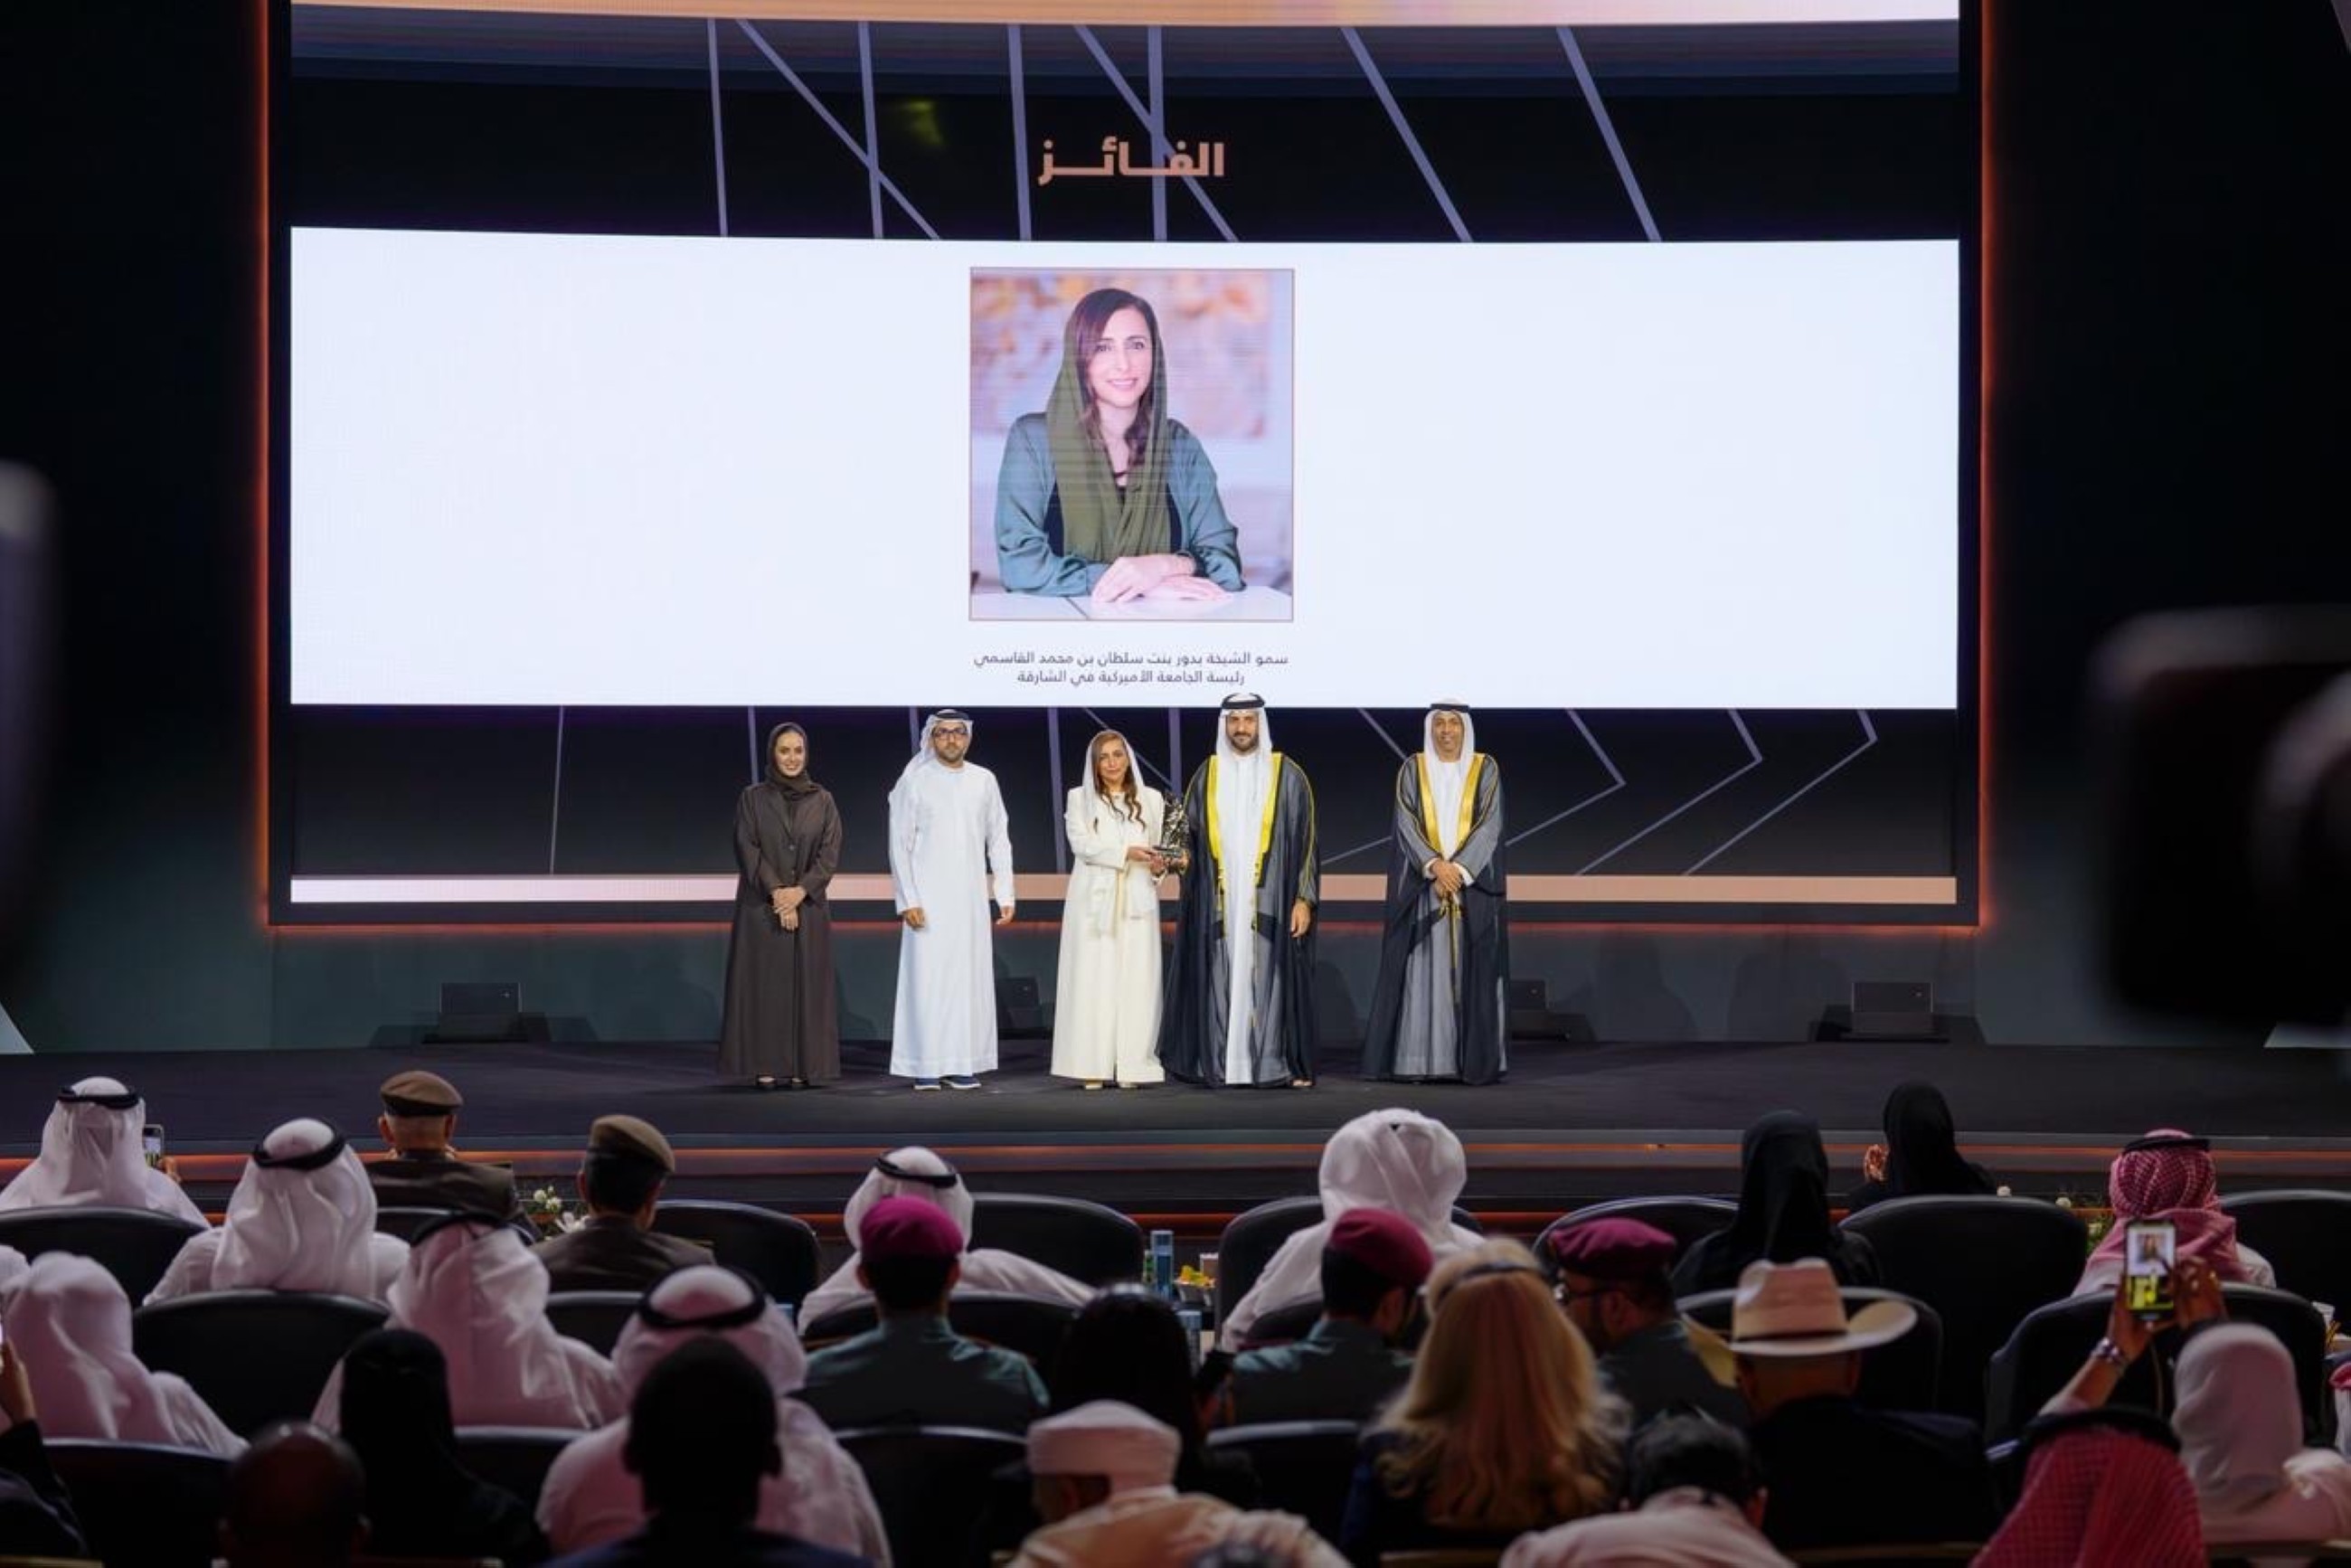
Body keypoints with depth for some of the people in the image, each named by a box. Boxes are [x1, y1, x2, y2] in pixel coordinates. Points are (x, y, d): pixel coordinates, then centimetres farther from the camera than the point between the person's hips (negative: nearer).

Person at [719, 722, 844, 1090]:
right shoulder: (752, 798, 3)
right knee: (764, 985, -3)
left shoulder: (822, 800, 7)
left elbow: (830, 853, 1)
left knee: (807, 986, 0)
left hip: (809, 907, 2)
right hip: (761, 907, -2)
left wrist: (801, 891, -13)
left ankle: (802, 1067, 2)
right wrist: (776, 892, -14)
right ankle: (765, 1067, -1)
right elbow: (748, 850, -4)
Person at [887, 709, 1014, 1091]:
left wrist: (1006, 895, 6)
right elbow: (900, 843, -2)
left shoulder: (984, 781, 8)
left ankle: (961, 1064, 5)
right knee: (927, 977, -5)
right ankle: (926, 1065, -2)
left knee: (970, 977, 1)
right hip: (928, 898, -3)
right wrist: (907, 899, -9)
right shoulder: (914, 782, -1)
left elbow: (999, 841, 12)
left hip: (971, 898, 3)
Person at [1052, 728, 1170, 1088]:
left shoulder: (1151, 799, 13)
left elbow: (1159, 848, 12)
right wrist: (1126, 853, -17)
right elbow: (1081, 844, -5)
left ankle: (1130, 1065, -3)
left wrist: (1158, 866, -11)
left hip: (1136, 901, 1)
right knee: (1093, 979, -6)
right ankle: (1093, 1066, -6)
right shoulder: (1080, 799, 8)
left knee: (1136, 979, -4)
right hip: (1094, 900, -1)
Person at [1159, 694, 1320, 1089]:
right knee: (1221, 979, 0)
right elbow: (1189, 833, 16)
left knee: (1271, 976, -4)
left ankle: (1287, 1063, 0)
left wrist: (1304, 899, -7)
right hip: (1218, 902, 2)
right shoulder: (1207, 776, 10)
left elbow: (1305, 840, 0)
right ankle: (1220, 1062, 3)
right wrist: (1183, 856, -7)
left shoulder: (1287, 775, 2)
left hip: (1269, 902, -2)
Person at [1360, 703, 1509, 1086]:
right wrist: (1435, 866, -17)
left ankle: (1475, 1060, 0)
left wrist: (1459, 870, -15)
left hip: (1474, 884, 0)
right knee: (1422, 971, -3)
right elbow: (1407, 824, -3)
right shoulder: (1412, 769, 5)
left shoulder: (1486, 770, 4)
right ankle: (1419, 1059, -3)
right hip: (1421, 885, 0)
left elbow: (1490, 825, -4)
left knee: (1473, 971, -2)